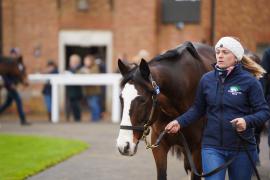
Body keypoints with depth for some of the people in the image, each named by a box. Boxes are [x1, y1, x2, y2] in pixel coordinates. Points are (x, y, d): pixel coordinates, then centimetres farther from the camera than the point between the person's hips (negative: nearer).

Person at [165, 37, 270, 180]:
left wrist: (247, 121, -26)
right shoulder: (206, 79, 2)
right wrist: (180, 122, -1)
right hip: (212, 147, 1)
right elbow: (198, 109, 12)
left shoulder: (249, 81, -8)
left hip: (242, 148, -1)